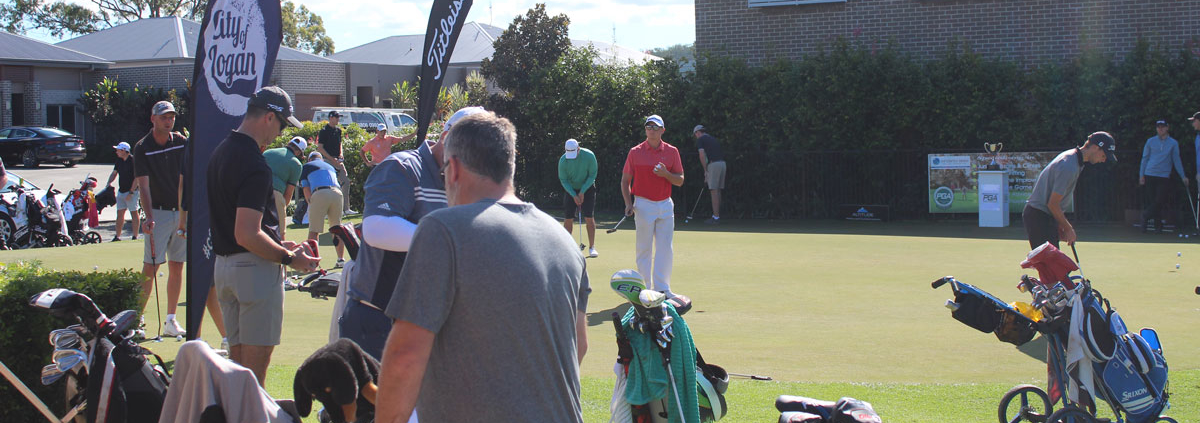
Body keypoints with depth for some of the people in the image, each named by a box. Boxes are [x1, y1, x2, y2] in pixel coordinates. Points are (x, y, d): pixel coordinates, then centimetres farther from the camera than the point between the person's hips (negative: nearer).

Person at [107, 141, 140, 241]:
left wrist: (131, 192, -19)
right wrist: (109, 183, 0)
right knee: (120, 213, 10)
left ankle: (135, 237, 0)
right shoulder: (119, 160, 10)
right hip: (121, 191, 8)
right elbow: (114, 173, 20)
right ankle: (117, 236, 15)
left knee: (134, 213, -4)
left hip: (131, 191, -8)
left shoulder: (133, 160, -14)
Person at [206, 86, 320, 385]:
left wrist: (277, 244, 18)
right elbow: (247, 235, -24)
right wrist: (289, 258, -13)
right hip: (255, 269, -9)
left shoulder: (221, 152, 11)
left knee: (237, 359, 15)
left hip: (223, 266, 9)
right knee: (256, 364, -4)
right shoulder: (253, 164, -20)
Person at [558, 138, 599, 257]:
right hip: (571, 189, 1)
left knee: (589, 218, -10)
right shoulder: (563, 160, -18)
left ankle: (592, 247, -4)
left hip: (587, 188, -1)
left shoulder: (589, 156, -21)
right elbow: (563, 180, -9)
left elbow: (592, 175, -12)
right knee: (568, 219, -3)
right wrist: (574, 195, -17)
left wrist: (582, 192, -16)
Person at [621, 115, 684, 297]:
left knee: (665, 249, 3)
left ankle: (662, 288, 11)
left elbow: (680, 181, 6)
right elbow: (625, 180, 5)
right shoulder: (635, 152, 1)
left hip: (665, 205, 2)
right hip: (643, 205, -2)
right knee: (644, 249, 1)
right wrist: (628, 203, -7)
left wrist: (666, 174, -14)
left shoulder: (672, 151, 5)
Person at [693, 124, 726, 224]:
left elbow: (702, 155, -10)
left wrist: (705, 170, 0)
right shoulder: (713, 138, 26)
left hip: (713, 164, -8)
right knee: (718, 191, 12)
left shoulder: (700, 140, 2)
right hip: (722, 163, 8)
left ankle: (716, 217, -10)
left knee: (714, 191, -8)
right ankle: (717, 215, 15)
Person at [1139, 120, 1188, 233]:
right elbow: (1145, 158, 11)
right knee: (1154, 201, 1)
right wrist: (1141, 175, 6)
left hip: (1164, 176, 0)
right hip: (1150, 175, 0)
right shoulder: (1150, 141, 7)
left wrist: (1183, 176, 7)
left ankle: (1146, 218, 4)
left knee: (1160, 201, -11)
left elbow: (1177, 160, 10)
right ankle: (1158, 224, 9)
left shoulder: (1173, 143, 7)